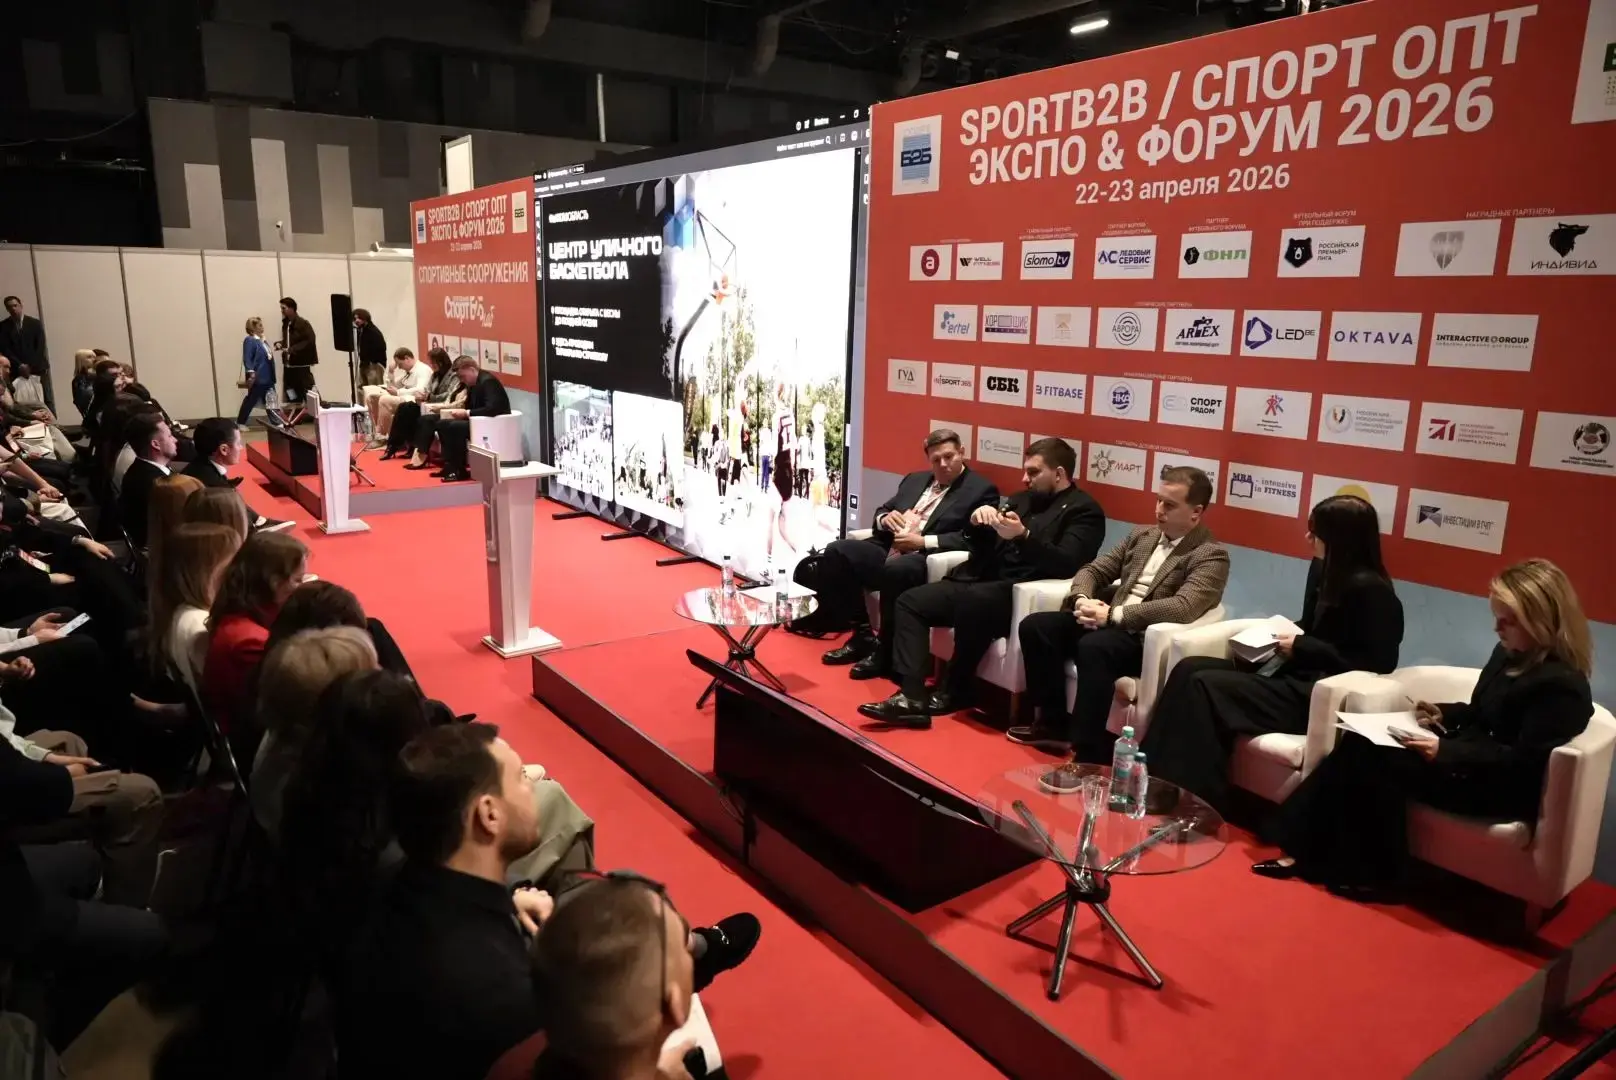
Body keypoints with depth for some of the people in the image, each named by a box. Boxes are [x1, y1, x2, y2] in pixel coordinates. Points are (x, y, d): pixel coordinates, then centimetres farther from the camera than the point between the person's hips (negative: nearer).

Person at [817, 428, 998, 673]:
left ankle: (886, 652, -19)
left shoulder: (981, 490, 1)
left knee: (894, 569, -39)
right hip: (888, 550, 7)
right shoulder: (915, 480, 22)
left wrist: (922, 542, -16)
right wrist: (885, 518, 2)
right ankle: (863, 636, -6)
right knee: (836, 552, -15)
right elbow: (881, 510, 28)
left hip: (926, 560, -7)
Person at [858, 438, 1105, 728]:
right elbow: (980, 549, 22)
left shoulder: (1084, 511, 1)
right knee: (910, 601, -8)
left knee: (972, 599, -38)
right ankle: (913, 696, -22)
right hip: (980, 582, 8)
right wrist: (978, 523, 0)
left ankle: (954, 691, -16)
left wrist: (1023, 536, -28)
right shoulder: (1021, 499, 22)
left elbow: (1067, 565, -16)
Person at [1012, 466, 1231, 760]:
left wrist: (1113, 615, -25)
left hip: (1149, 638, -7)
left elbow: (1182, 608, -22)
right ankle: (1054, 723, -2)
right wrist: (1083, 600, -7)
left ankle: (1089, 755, -30)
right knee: (1035, 626, -11)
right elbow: (1093, 570, 17)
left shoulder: (1211, 556, -6)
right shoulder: (1142, 535, 17)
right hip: (1110, 623, 8)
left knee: (1094, 646, -37)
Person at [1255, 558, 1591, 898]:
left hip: (1501, 786, -9)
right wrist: (1444, 715, 4)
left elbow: (1522, 762, -24)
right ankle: (1306, 849, -14)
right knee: (1359, 745, -11)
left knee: (1376, 760, -22)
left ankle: (1369, 873, -8)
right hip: (1466, 759, 10)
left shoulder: (1561, 685, -19)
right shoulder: (1510, 653, 10)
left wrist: (1445, 751, -27)